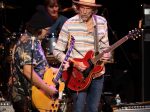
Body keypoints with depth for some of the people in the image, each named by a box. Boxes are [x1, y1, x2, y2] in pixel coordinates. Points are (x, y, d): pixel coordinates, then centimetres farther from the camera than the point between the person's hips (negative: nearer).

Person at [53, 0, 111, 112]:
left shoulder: (102, 22, 3)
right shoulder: (69, 24, -9)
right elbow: (57, 51, -5)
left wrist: (106, 55, -10)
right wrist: (74, 63, -17)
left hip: (97, 72, 4)